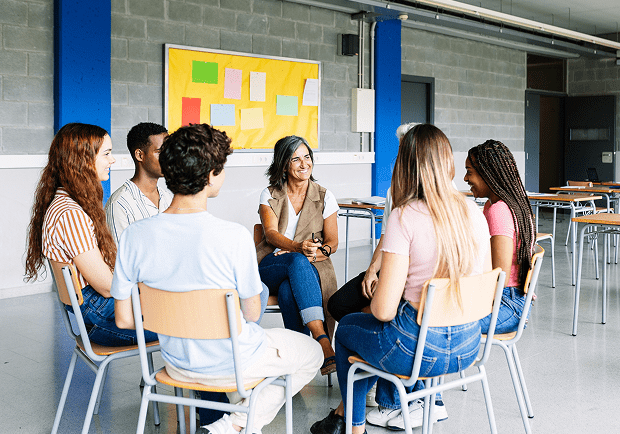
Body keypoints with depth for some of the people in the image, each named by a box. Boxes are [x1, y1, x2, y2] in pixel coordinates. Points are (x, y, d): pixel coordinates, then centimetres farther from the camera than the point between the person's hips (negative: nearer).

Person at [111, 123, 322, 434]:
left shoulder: (133, 236, -16)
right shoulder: (235, 237, -28)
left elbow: (124, 320, -7)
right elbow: (252, 313, -14)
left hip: (176, 363, 6)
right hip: (236, 363, -5)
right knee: (312, 352, 23)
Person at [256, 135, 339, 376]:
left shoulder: (324, 196, 9)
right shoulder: (270, 195, 8)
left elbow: (332, 241, 6)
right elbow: (271, 233, -9)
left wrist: (318, 253, -18)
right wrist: (298, 248, -30)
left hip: (311, 267, 0)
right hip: (271, 266, 0)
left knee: (288, 291, -37)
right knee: (297, 263, -38)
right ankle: (323, 343, -49)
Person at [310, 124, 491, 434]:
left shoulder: (405, 217, -20)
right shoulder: (474, 213, -2)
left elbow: (384, 310, -20)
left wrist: (374, 303, 3)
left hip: (421, 350, -6)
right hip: (469, 346, 6)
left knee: (347, 327, 25)